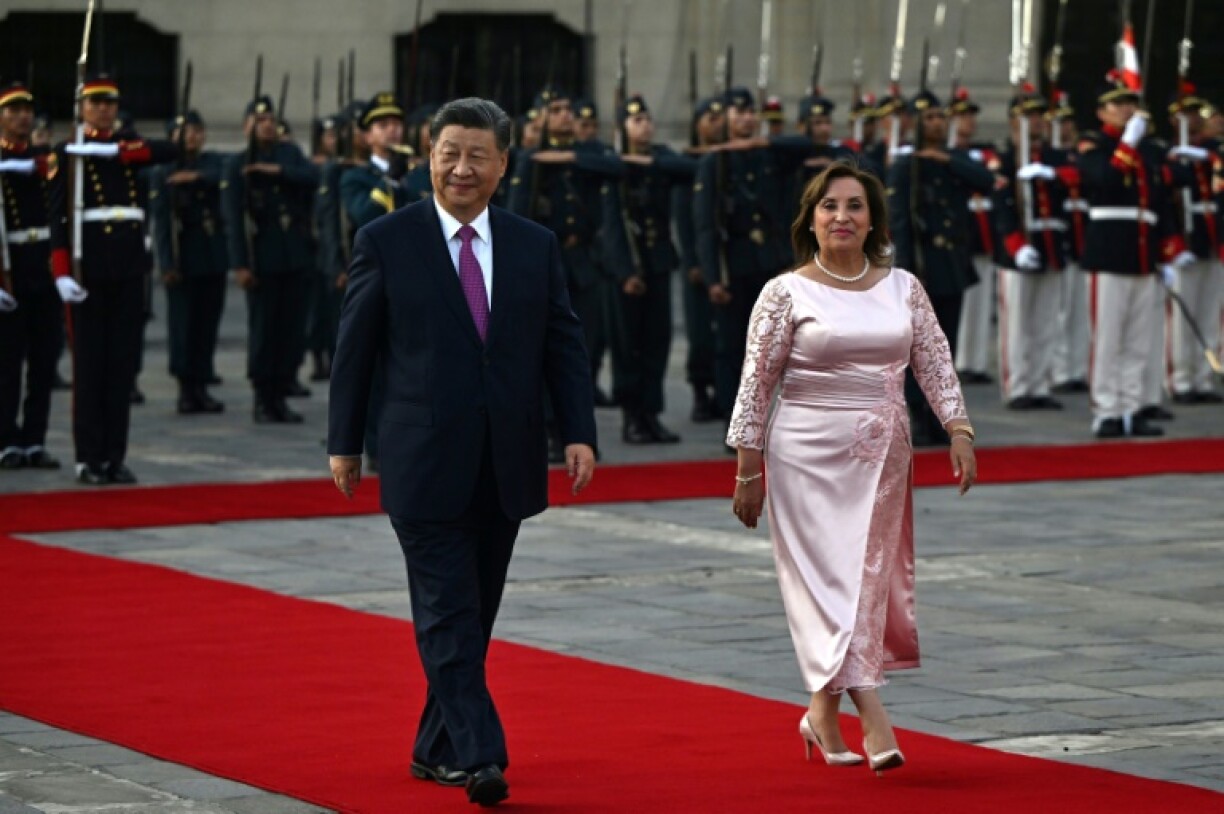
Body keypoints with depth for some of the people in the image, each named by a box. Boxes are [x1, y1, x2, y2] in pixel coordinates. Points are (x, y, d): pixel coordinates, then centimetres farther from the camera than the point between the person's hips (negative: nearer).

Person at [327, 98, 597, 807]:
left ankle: (437, 748, 23)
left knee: (476, 615, 11)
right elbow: (355, 349, 2)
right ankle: (478, 755, -15)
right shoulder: (386, 242, -1)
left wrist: (580, 432, -3)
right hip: (425, 462, -4)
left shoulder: (536, 246, 8)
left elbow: (565, 345, 8)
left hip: (508, 464, 4)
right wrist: (345, 443, 2)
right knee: (449, 615, -9)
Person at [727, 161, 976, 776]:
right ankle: (873, 717, -15)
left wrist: (959, 431, -8)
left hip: (882, 454, 4)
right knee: (832, 575, -10)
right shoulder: (787, 293, -3)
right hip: (810, 453, -4)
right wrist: (748, 472, -3)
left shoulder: (903, 287, 7)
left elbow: (936, 366, 6)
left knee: (870, 575, 7)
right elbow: (755, 385, -2)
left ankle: (824, 709, 21)